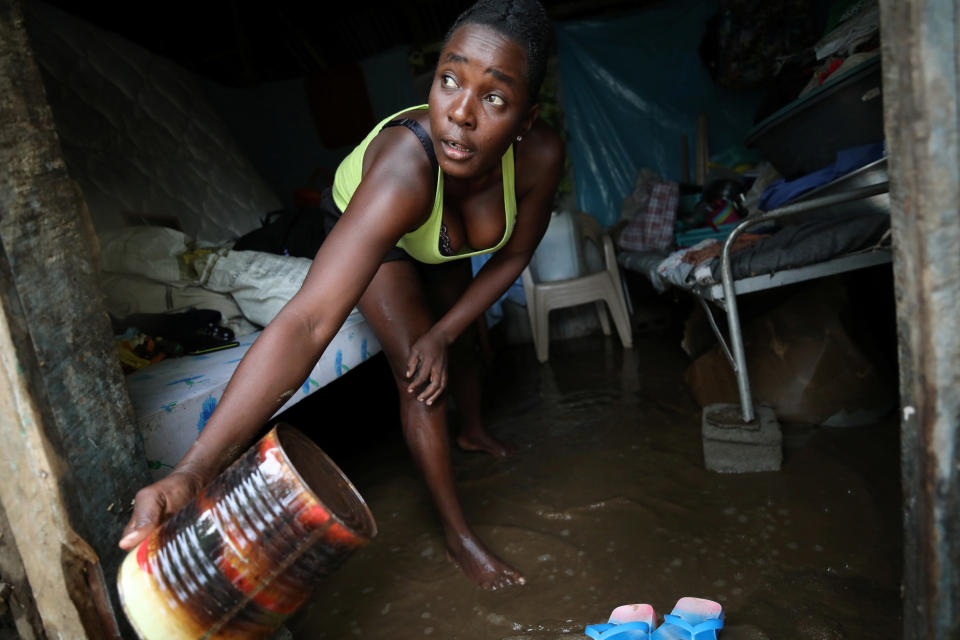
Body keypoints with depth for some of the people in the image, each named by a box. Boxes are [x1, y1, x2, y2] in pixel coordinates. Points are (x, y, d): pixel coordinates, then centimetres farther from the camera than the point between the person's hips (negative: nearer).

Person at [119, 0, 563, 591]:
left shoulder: (540, 154, -35)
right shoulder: (403, 169, -49)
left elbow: (512, 256, -15)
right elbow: (307, 322, -58)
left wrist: (443, 333, -22)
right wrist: (192, 473, -65)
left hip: (443, 238, 5)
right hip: (369, 229, -5)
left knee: (465, 335, 22)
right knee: (418, 372, -14)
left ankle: (475, 431, 56)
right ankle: (456, 531, 7)